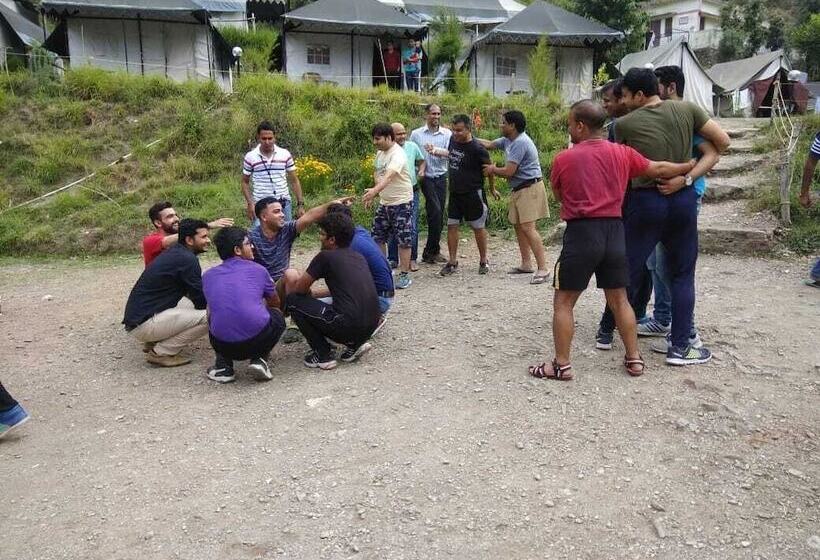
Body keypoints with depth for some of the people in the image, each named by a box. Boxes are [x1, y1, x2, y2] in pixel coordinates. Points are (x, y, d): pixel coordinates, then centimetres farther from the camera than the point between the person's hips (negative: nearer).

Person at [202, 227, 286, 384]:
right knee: (277, 315, 29)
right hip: (258, 340, -2)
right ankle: (260, 359, 9)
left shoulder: (208, 275, 17)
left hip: (222, 345, 2)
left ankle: (223, 366, 17)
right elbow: (276, 303, 30)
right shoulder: (257, 270, 12)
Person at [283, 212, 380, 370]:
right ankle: (355, 344, 14)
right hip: (371, 327, 8)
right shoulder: (359, 257, 17)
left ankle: (323, 355, 7)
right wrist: (311, 292, 39)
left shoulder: (326, 256, -3)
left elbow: (299, 289, 6)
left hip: (348, 326, -8)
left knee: (293, 300, 7)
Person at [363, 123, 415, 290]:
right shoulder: (380, 152, 7)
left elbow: (389, 176, -38)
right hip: (384, 202, 9)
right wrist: (373, 194, 6)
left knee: (403, 240, -2)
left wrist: (374, 191, -53)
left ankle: (404, 275, 7)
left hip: (401, 202, -9)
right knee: (377, 237, 11)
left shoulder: (397, 155, -21)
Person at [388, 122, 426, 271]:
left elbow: (421, 161, 16)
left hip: (411, 191, 1)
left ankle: (412, 259, 13)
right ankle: (393, 259, 19)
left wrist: (421, 170, -4)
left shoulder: (413, 146, 0)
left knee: (412, 227, 2)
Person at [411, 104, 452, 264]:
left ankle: (433, 251, 16)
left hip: (441, 177, 3)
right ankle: (431, 251, -2)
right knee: (435, 212, -13)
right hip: (426, 177, -3)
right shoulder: (416, 134, 4)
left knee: (439, 214, 5)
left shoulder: (447, 133, 6)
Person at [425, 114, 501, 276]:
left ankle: (483, 261, 21)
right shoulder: (453, 140, 1)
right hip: (455, 192, 6)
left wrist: (492, 189, 2)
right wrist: (436, 151, 12)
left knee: (478, 227, 6)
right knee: (451, 226, 6)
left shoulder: (477, 149, -19)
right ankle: (453, 262, 15)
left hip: (473, 194, -6)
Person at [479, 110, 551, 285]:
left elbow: (508, 171, -22)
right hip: (519, 189, 11)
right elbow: (489, 144, 25)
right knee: (518, 225, 14)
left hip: (529, 188, -11)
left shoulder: (520, 143, -20)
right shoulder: (508, 140, 11)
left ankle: (542, 268, -17)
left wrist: (493, 169, -3)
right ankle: (526, 264, 23)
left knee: (528, 227, -17)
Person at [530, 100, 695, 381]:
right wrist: (689, 166, 32)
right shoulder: (622, 153, 5)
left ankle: (561, 365, 6)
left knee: (563, 302, 5)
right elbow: (658, 169, 16)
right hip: (614, 231, 4)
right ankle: (634, 358, 23)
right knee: (619, 299, 16)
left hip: (581, 233, -4)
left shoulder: (564, 159, -5)